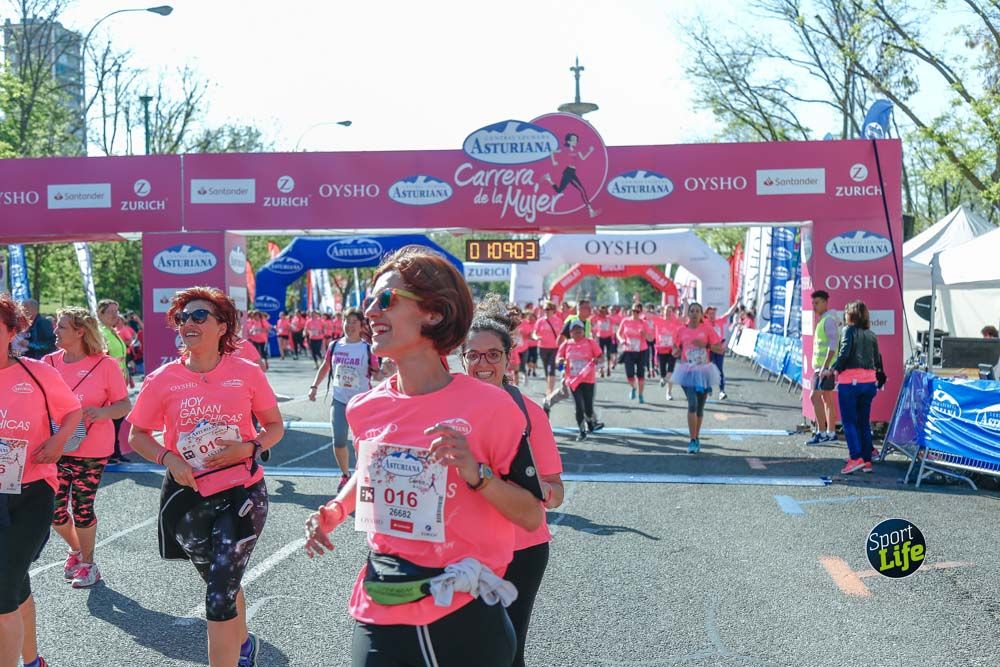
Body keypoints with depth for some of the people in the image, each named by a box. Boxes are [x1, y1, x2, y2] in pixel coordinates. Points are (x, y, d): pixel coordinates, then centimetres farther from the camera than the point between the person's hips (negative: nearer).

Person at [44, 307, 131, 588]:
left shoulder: (105, 365, -8)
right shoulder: (49, 363, 1)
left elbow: (125, 405, -4)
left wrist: (103, 412, -24)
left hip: (91, 450, -4)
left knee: (83, 508, 3)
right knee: (54, 509, 7)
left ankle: (87, 563, 23)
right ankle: (75, 549, 36)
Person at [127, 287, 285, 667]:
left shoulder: (247, 373, -6)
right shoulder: (162, 379, -4)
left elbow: (275, 427, 4)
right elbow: (137, 435, 5)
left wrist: (250, 448, -15)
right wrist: (169, 458, -12)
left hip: (241, 493, -3)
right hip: (188, 497, 3)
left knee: (220, 595, -11)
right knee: (222, 584, 21)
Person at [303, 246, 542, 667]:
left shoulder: (490, 407, -14)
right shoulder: (365, 409, 1)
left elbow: (532, 516, -9)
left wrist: (476, 473, -24)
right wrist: (333, 512, 5)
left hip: (464, 619, -4)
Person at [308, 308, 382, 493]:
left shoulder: (367, 348, -7)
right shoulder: (335, 346, 2)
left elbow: (376, 375, -7)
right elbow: (325, 368, 15)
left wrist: (385, 372, -29)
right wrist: (314, 386, 8)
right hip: (339, 400, 2)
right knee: (339, 441, 1)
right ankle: (345, 475, 21)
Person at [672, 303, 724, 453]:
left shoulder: (707, 328, -1)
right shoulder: (681, 331, 2)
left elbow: (720, 349, -2)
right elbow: (675, 351, 13)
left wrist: (705, 345, -16)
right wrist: (679, 350, -10)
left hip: (703, 371, 1)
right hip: (688, 371, -1)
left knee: (700, 407, 11)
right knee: (692, 404, -17)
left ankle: (696, 439, 27)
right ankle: (693, 441, -14)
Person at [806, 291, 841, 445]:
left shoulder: (829, 320, -13)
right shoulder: (822, 320, 17)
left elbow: (833, 344, -21)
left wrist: (825, 367, -26)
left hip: (826, 366, -10)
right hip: (821, 366, 10)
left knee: (815, 396, -13)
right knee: (827, 399, 12)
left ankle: (821, 433, -14)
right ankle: (831, 433, 16)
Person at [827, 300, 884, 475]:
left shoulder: (849, 331, -4)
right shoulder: (871, 335, 13)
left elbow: (844, 353, -16)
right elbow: (877, 360, 12)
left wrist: (832, 370, -8)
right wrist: (879, 375, 27)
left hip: (850, 380, -6)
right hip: (869, 381, 6)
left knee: (849, 421, -1)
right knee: (864, 422, 12)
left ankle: (856, 457, -12)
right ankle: (867, 460, 12)